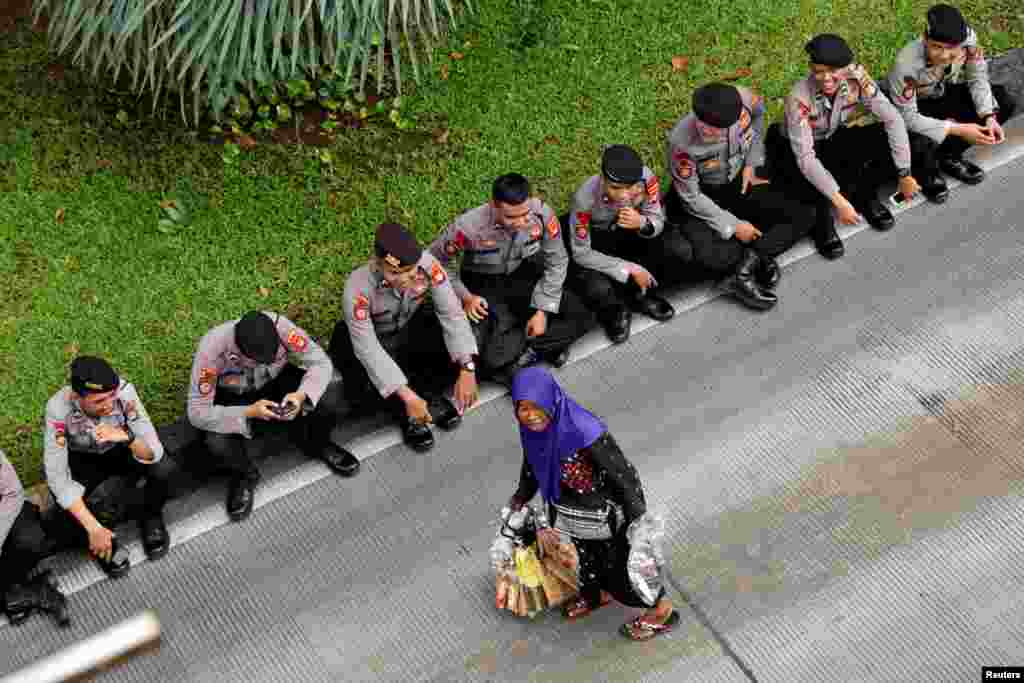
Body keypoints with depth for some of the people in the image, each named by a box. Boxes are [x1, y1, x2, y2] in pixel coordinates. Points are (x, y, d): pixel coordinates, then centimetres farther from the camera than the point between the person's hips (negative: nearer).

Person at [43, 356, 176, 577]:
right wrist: (94, 528, -35)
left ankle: (151, 515, 2)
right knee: (61, 529, -25)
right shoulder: (59, 408, -32)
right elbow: (57, 478, -30)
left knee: (164, 467, -29)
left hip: (121, 453, 1)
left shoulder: (123, 391, -30)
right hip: (83, 463, -1)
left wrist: (128, 437, -49)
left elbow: (154, 453, -28)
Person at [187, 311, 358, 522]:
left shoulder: (280, 327, -32)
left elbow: (321, 362, -20)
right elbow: (197, 413, -28)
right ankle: (244, 475, 5)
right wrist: (248, 413, -39)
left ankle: (317, 444, 10)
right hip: (233, 398, -2)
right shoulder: (212, 348, -35)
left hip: (278, 382, 2)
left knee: (332, 399, -24)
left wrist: (302, 395, -38)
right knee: (218, 445, -32)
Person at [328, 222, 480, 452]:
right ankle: (403, 411, 2)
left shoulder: (426, 263, -28)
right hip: (367, 339, -3)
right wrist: (407, 396, -39)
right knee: (366, 390, -32)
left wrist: (467, 369, -34)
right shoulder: (358, 286, -35)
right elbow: (367, 349, -34)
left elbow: (452, 313, -25)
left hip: (411, 329, 3)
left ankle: (428, 393, 5)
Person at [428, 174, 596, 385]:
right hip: (482, 286, -3)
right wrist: (465, 297, -18)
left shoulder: (542, 213, -24)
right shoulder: (469, 227, -31)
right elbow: (436, 260, -12)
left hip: (525, 277, 3)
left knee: (582, 315, -12)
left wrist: (542, 311, -11)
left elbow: (556, 262, -8)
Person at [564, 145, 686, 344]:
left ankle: (638, 294, 7)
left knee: (680, 251, -20)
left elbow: (657, 221, -14)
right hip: (595, 242, -3)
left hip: (632, 232, 3)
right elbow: (581, 254, -24)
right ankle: (615, 310, 7)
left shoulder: (646, 178, -29)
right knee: (597, 290, -31)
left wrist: (641, 223, -39)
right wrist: (629, 270, -25)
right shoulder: (585, 198, -34)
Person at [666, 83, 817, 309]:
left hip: (740, 182, 4)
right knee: (709, 257, -32)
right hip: (702, 196, -4)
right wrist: (733, 226, -20)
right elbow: (691, 197, -20)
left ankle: (744, 270, -15)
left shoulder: (745, 100, -27)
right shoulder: (681, 142, -34)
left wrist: (751, 164, -1)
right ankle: (757, 258, -2)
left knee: (804, 217, -10)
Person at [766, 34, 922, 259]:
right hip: (795, 151, -5)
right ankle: (823, 220, 0)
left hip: (836, 140, 5)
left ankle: (865, 196, 3)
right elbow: (805, 158, -35)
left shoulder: (856, 78, -23)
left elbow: (893, 119, -22)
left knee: (891, 138, -21)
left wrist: (904, 174, -27)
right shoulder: (799, 98, -32)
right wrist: (839, 200, -39)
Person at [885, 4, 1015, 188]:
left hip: (942, 94, 5)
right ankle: (926, 170, 6)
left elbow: (977, 79, -9)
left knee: (1003, 101, -6)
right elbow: (908, 118, -30)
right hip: (908, 107, -5)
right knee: (920, 146, -34)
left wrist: (990, 117, -24)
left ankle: (949, 156, 9)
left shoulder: (968, 37, -26)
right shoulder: (907, 63, -37)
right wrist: (958, 129, -33)